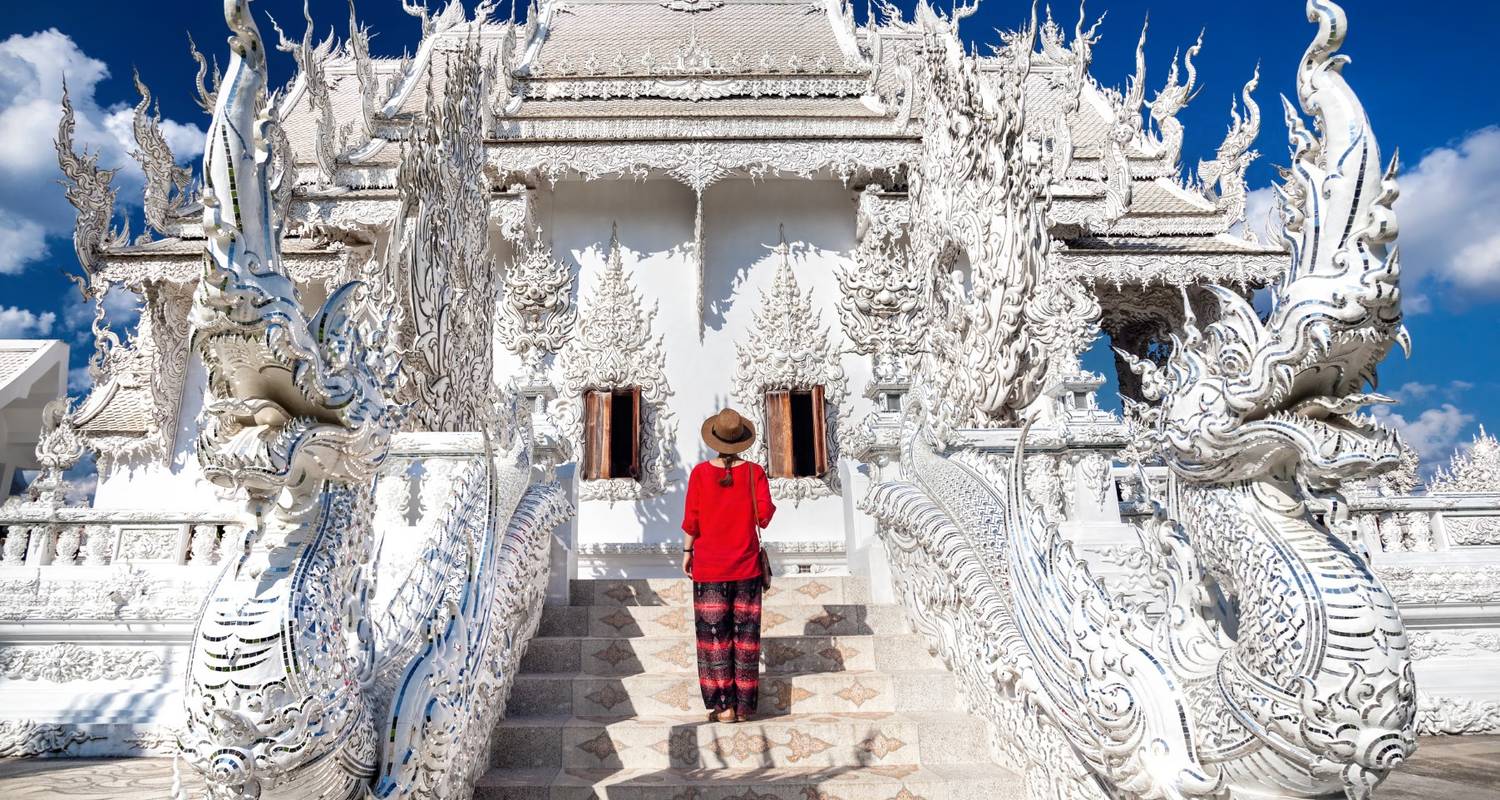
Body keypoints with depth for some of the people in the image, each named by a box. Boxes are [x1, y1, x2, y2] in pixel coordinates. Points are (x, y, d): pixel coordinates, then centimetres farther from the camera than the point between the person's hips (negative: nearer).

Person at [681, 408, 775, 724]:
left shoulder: (700, 473, -7)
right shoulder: (754, 472, -5)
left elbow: (691, 521, -6)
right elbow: (765, 516, -8)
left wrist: (687, 552, 7)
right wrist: (768, 507, 14)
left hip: (709, 567, -1)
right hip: (746, 566, 1)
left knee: (714, 635, 6)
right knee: (745, 636, 9)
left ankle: (724, 706, 6)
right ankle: (744, 705, 13)